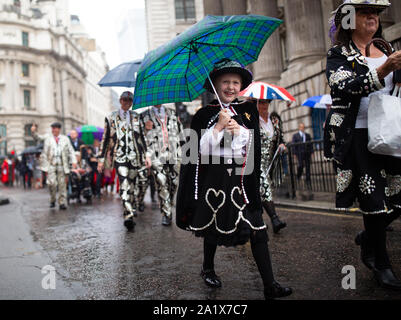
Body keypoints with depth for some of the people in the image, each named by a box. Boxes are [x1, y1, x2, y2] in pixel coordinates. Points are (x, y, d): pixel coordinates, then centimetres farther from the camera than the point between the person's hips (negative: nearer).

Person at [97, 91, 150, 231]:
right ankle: (129, 216, -25)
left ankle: (131, 208, 30)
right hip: (119, 155, -2)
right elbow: (105, 139, 12)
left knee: (132, 184, 8)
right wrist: (101, 159, 10)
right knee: (124, 184, -17)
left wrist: (147, 156, 4)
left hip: (135, 156, 2)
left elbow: (143, 137, 12)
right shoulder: (111, 118, 10)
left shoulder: (136, 117, 13)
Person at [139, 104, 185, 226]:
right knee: (162, 184, -9)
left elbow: (180, 131, 19)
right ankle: (166, 213, 0)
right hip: (156, 157, -2)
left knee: (174, 183, 3)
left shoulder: (172, 113, 20)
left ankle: (169, 206, 25)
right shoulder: (144, 116, 12)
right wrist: (145, 128, -7)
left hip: (174, 155, 3)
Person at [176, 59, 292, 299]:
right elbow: (202, 149, -6)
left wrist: (238, 129, -13)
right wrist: (219, 126, -14)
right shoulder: (205, 115, 4)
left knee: (257, 229, -6)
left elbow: (253, 146, 2)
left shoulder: (249, 111, 10)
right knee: (213, 225, 10)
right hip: (215, 179, -1)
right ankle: (208, 269, 35)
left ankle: (270, 285, -3)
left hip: (243, 178, 2)